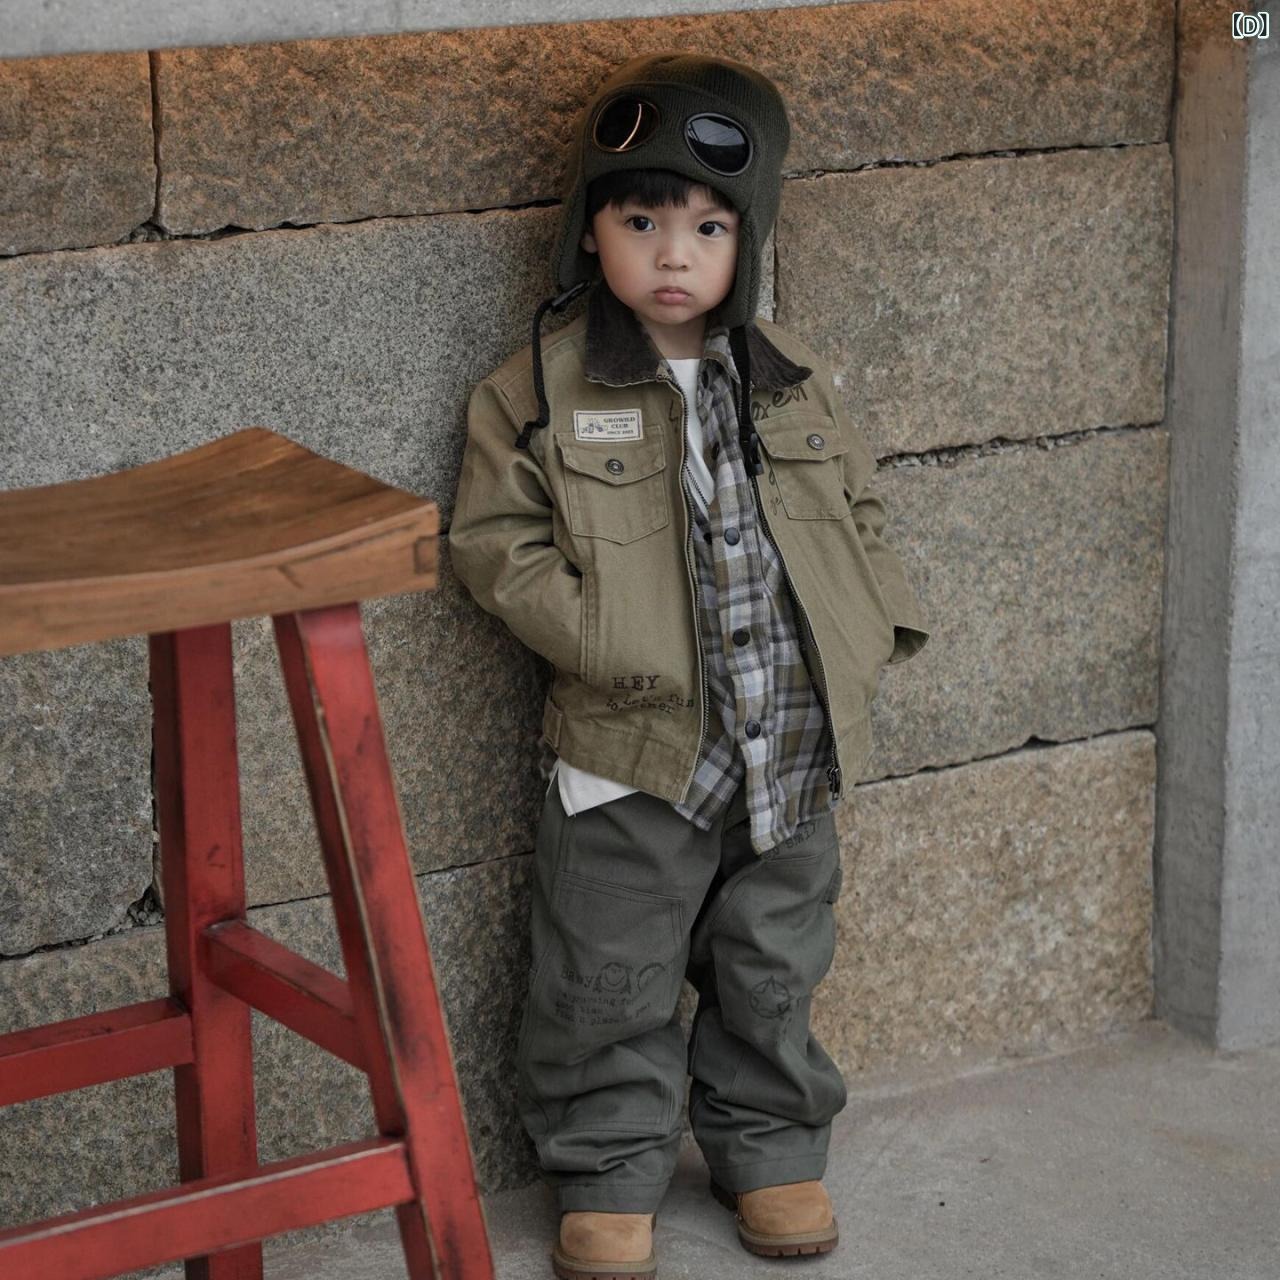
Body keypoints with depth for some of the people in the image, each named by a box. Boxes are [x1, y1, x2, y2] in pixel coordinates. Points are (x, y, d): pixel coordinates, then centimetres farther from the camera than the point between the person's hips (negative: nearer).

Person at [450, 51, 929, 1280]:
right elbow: (498, 544, -10)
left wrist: (871, 627, 1)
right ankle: (607, 1175, 24)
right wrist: (618, 645, -19)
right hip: (631, 760, -4)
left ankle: (771, 1146, 37)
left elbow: (857, 509, 15)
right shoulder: (537, 393, -9)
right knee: (609, 985, 6)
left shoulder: (790, 383, 4)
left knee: (773, 969, 18)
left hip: (791, 749, 4)